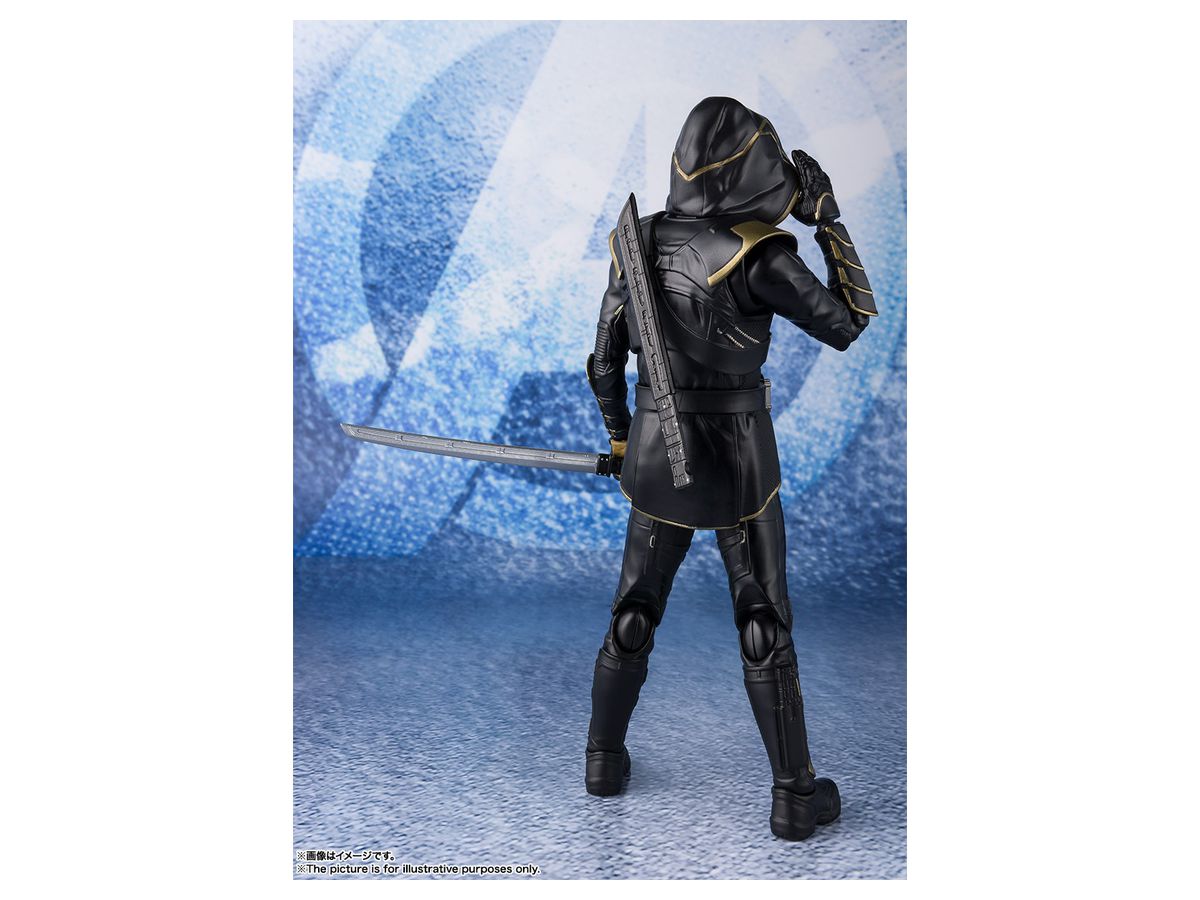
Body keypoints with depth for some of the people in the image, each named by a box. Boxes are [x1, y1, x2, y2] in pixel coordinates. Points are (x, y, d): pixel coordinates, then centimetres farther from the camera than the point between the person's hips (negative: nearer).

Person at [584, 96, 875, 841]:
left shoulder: (639, 243, -1)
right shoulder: (757, 253, -18)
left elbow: (605, 363, 5)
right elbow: (850, 324, -9)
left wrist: (620, 436, 22)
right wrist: (827, 213, -5)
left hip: (659, 456, 4)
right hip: (737, 463, -4)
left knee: (637, 610, 21)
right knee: (765, 627, 10)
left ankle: (606, 758, 34)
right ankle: (797, 796, 21)